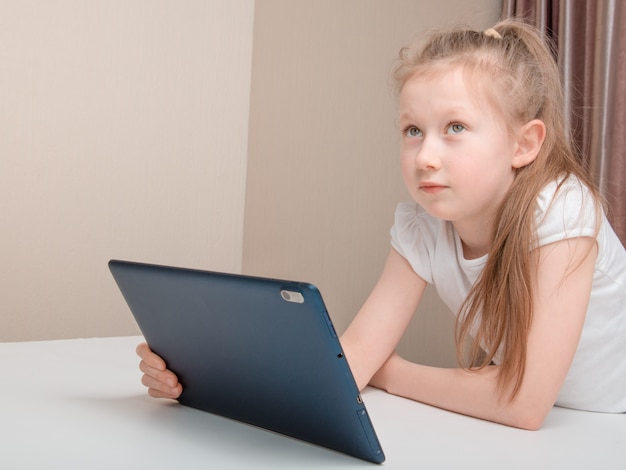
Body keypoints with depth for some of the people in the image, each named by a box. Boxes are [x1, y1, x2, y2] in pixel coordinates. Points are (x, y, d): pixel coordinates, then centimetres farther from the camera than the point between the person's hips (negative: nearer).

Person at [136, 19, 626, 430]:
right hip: (493, 434, 3)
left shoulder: (561, 209, -26)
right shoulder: (421, 227, -12)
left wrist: (389, 372, -18)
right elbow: (351, 357, -16)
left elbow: (524, 400, -28)